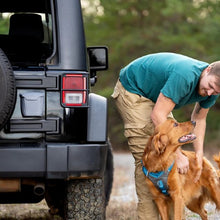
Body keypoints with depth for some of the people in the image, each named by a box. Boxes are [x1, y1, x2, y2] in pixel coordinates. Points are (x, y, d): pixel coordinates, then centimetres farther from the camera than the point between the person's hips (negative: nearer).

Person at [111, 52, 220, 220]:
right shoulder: (184, 75, -39)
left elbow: (199, 119, 3)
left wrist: (199, 153, -9)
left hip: (156, 96, 9)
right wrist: (177, 155, -36)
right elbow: (157, 116, -38)